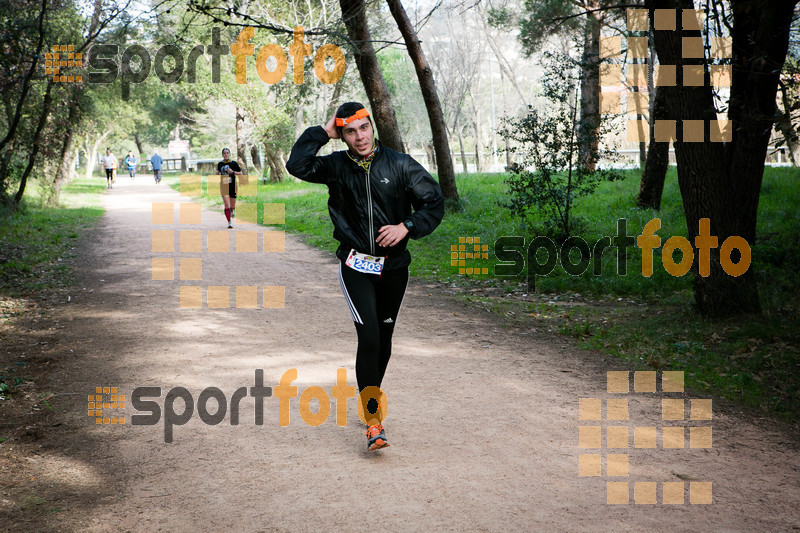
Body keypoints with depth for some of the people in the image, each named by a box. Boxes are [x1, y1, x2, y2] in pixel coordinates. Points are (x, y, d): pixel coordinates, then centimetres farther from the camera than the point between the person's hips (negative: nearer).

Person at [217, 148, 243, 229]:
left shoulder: (234, 163, -2)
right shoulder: (220, 164, 5)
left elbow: (240, 173, 1)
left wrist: (232, 172, -14)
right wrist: (218, 173, -1)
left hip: (232, 186, 0)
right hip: (224, 187, 0)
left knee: (232, 205, 12)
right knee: (227, 205, -13)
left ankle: (232, 211, 50)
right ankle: (229, 223, -10)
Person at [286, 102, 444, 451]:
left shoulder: (399, 165, -2)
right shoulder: (337, 167, -1)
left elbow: (434, 203, -1)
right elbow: (297, 166, -15)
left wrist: (406, 226, -16)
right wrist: (323, 133, -12)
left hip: (394, 266, 2)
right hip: (356, 266, -2)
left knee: (384, 339, 15)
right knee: (368, 338, -14)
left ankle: (371, 393, 40)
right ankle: (373, 421, -11)